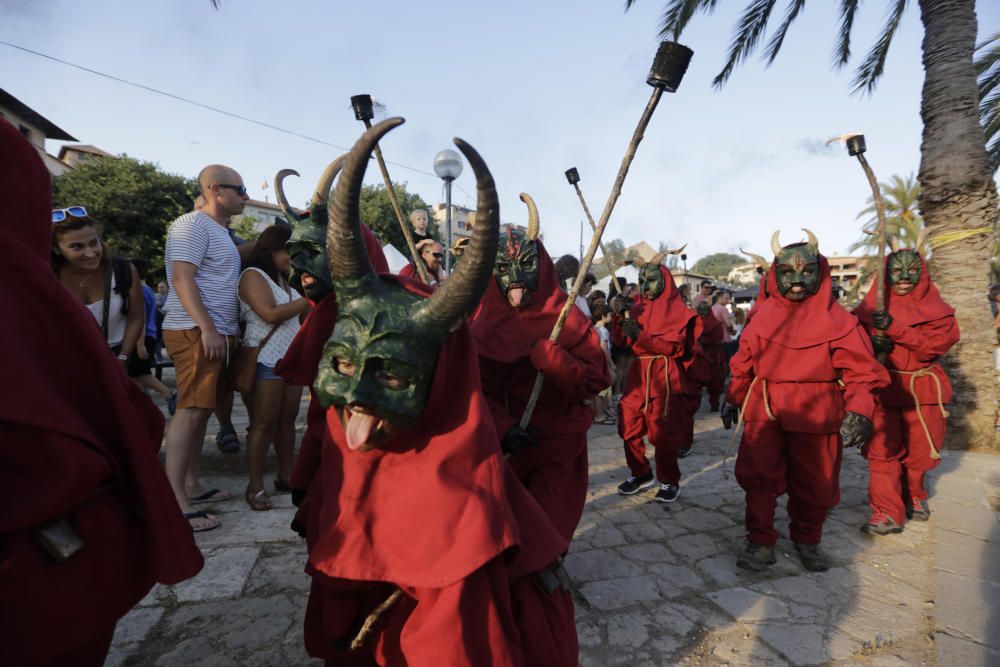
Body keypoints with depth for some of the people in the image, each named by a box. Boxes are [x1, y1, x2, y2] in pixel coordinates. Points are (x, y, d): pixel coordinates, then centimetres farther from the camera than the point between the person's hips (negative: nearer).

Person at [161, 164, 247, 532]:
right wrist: (207, 328, -25)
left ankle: (191, 485, 20)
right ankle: (175, 502, -6)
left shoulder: (219, 230, 21)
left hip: (217, 333, 10)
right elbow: (182, 279, -18)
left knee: (202, 409, 11)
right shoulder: (192, 225, -8)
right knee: (190, 410, -10)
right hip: (195, 333, -10)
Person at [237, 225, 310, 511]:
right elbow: (271, 314, -21)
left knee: (288, 420, 10)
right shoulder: (253, 275, -8)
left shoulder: (283, 278, 18)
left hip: (291, 359, 8)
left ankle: (286, 476, 19)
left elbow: (299, 315, 18)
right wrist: (310, 299, -15)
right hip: (266, 360, -8)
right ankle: (255, 486, 5)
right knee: (264, 423, -4)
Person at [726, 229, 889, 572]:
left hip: (816, 414, -1)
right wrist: (733, 397, 13)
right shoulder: (762, 315, 2)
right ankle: (760, 541, 16)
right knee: (758, 477, -1)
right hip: (764, 411, 1)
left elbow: (860, 368, -9)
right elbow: (743, 361, 10)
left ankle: (807, 540, 36)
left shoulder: (836, 318, -4)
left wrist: (860, 409, -22)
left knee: (814, 483, 13)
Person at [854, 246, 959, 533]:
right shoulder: (870, 308, 0)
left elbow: (937, 342, -13)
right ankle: (887, 513, -1)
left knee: (919, 450, 12)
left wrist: (894, 328, -26)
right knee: (882, 450, -7)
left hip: (922, 390, 2)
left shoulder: (935, 309, 2)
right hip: (882, 389, -1)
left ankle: (913, 496, 39)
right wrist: (871, 343, -20)